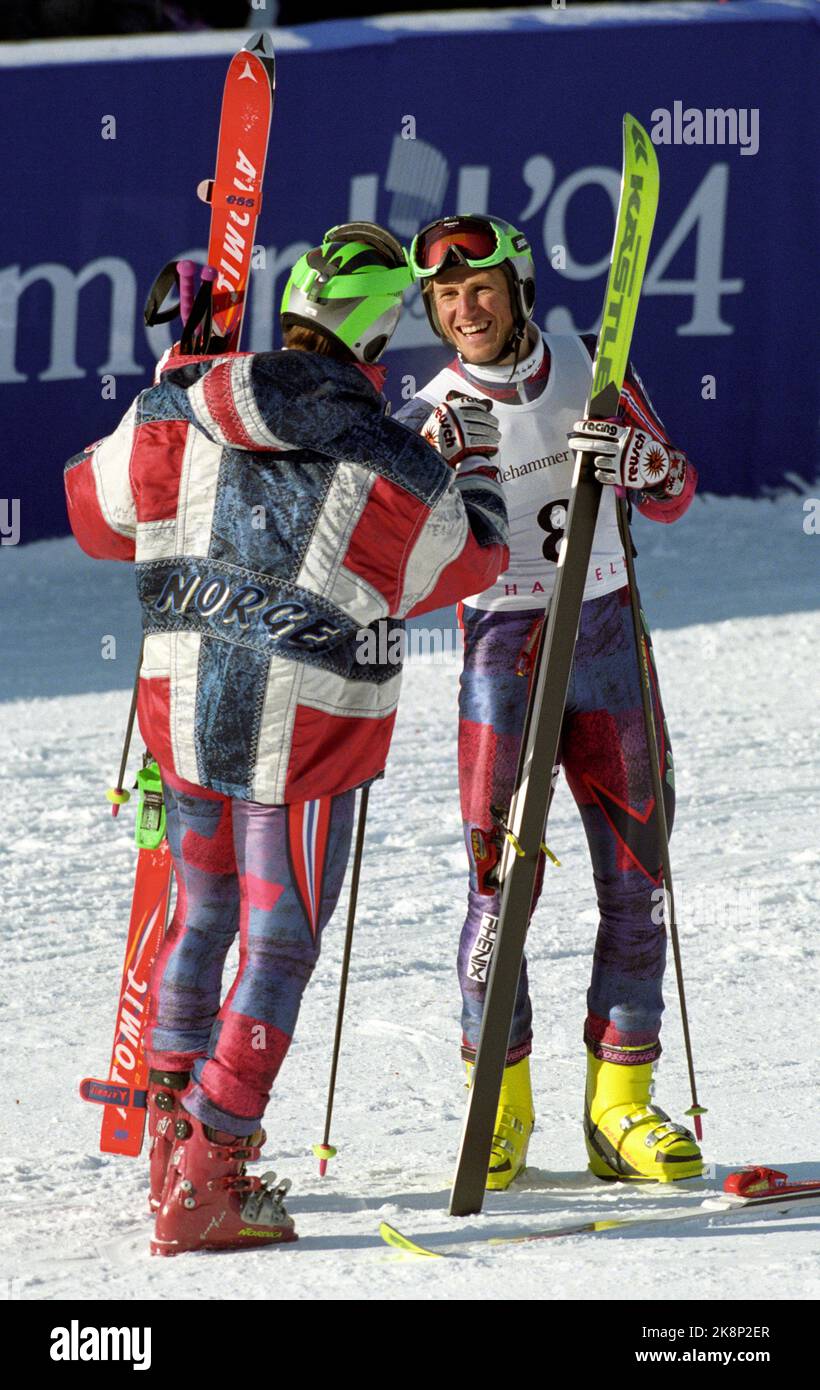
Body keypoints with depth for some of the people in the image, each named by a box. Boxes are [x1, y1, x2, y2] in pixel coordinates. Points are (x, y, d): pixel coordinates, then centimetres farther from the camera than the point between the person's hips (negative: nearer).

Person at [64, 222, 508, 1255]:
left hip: (183, 708, 4)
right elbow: (459, 568, 5)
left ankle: (172, 1136, 30)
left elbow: (95, 509, 11)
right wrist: (477, 471, 24)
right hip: (310, 732, -4)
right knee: (279, 947, 5)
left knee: (202, 918, 23)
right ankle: (205, 1185, 1)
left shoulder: (176, 419, -7)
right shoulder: (399, 474, -15)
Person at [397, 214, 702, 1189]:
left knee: (636, 877, 0)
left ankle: (621, 1107, 6)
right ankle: (499, 1108, 0)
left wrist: (631, 458, -19)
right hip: (502, 644, -3)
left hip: (605, 634, 3)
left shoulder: (590, 369, 2)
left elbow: (674, 496, 2)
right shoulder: (431, 416, -3)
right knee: (501, 881, -10)